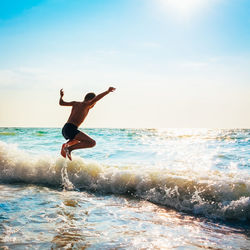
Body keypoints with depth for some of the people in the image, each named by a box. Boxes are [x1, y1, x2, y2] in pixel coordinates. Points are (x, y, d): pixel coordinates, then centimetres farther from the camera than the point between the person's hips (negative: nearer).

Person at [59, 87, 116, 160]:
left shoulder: (76, 103, 20)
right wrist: (107, 91, -20)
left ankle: (66, 145, 12)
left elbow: (61, 103, 26)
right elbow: (96, 98, -18)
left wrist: (61, 96, 43)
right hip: (71, 129, -9)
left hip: (64, 129, 9)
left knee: (77, 140, 41)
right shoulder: (86, 104, 0)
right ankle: (69, 148, -21)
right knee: (92, 143, -21)